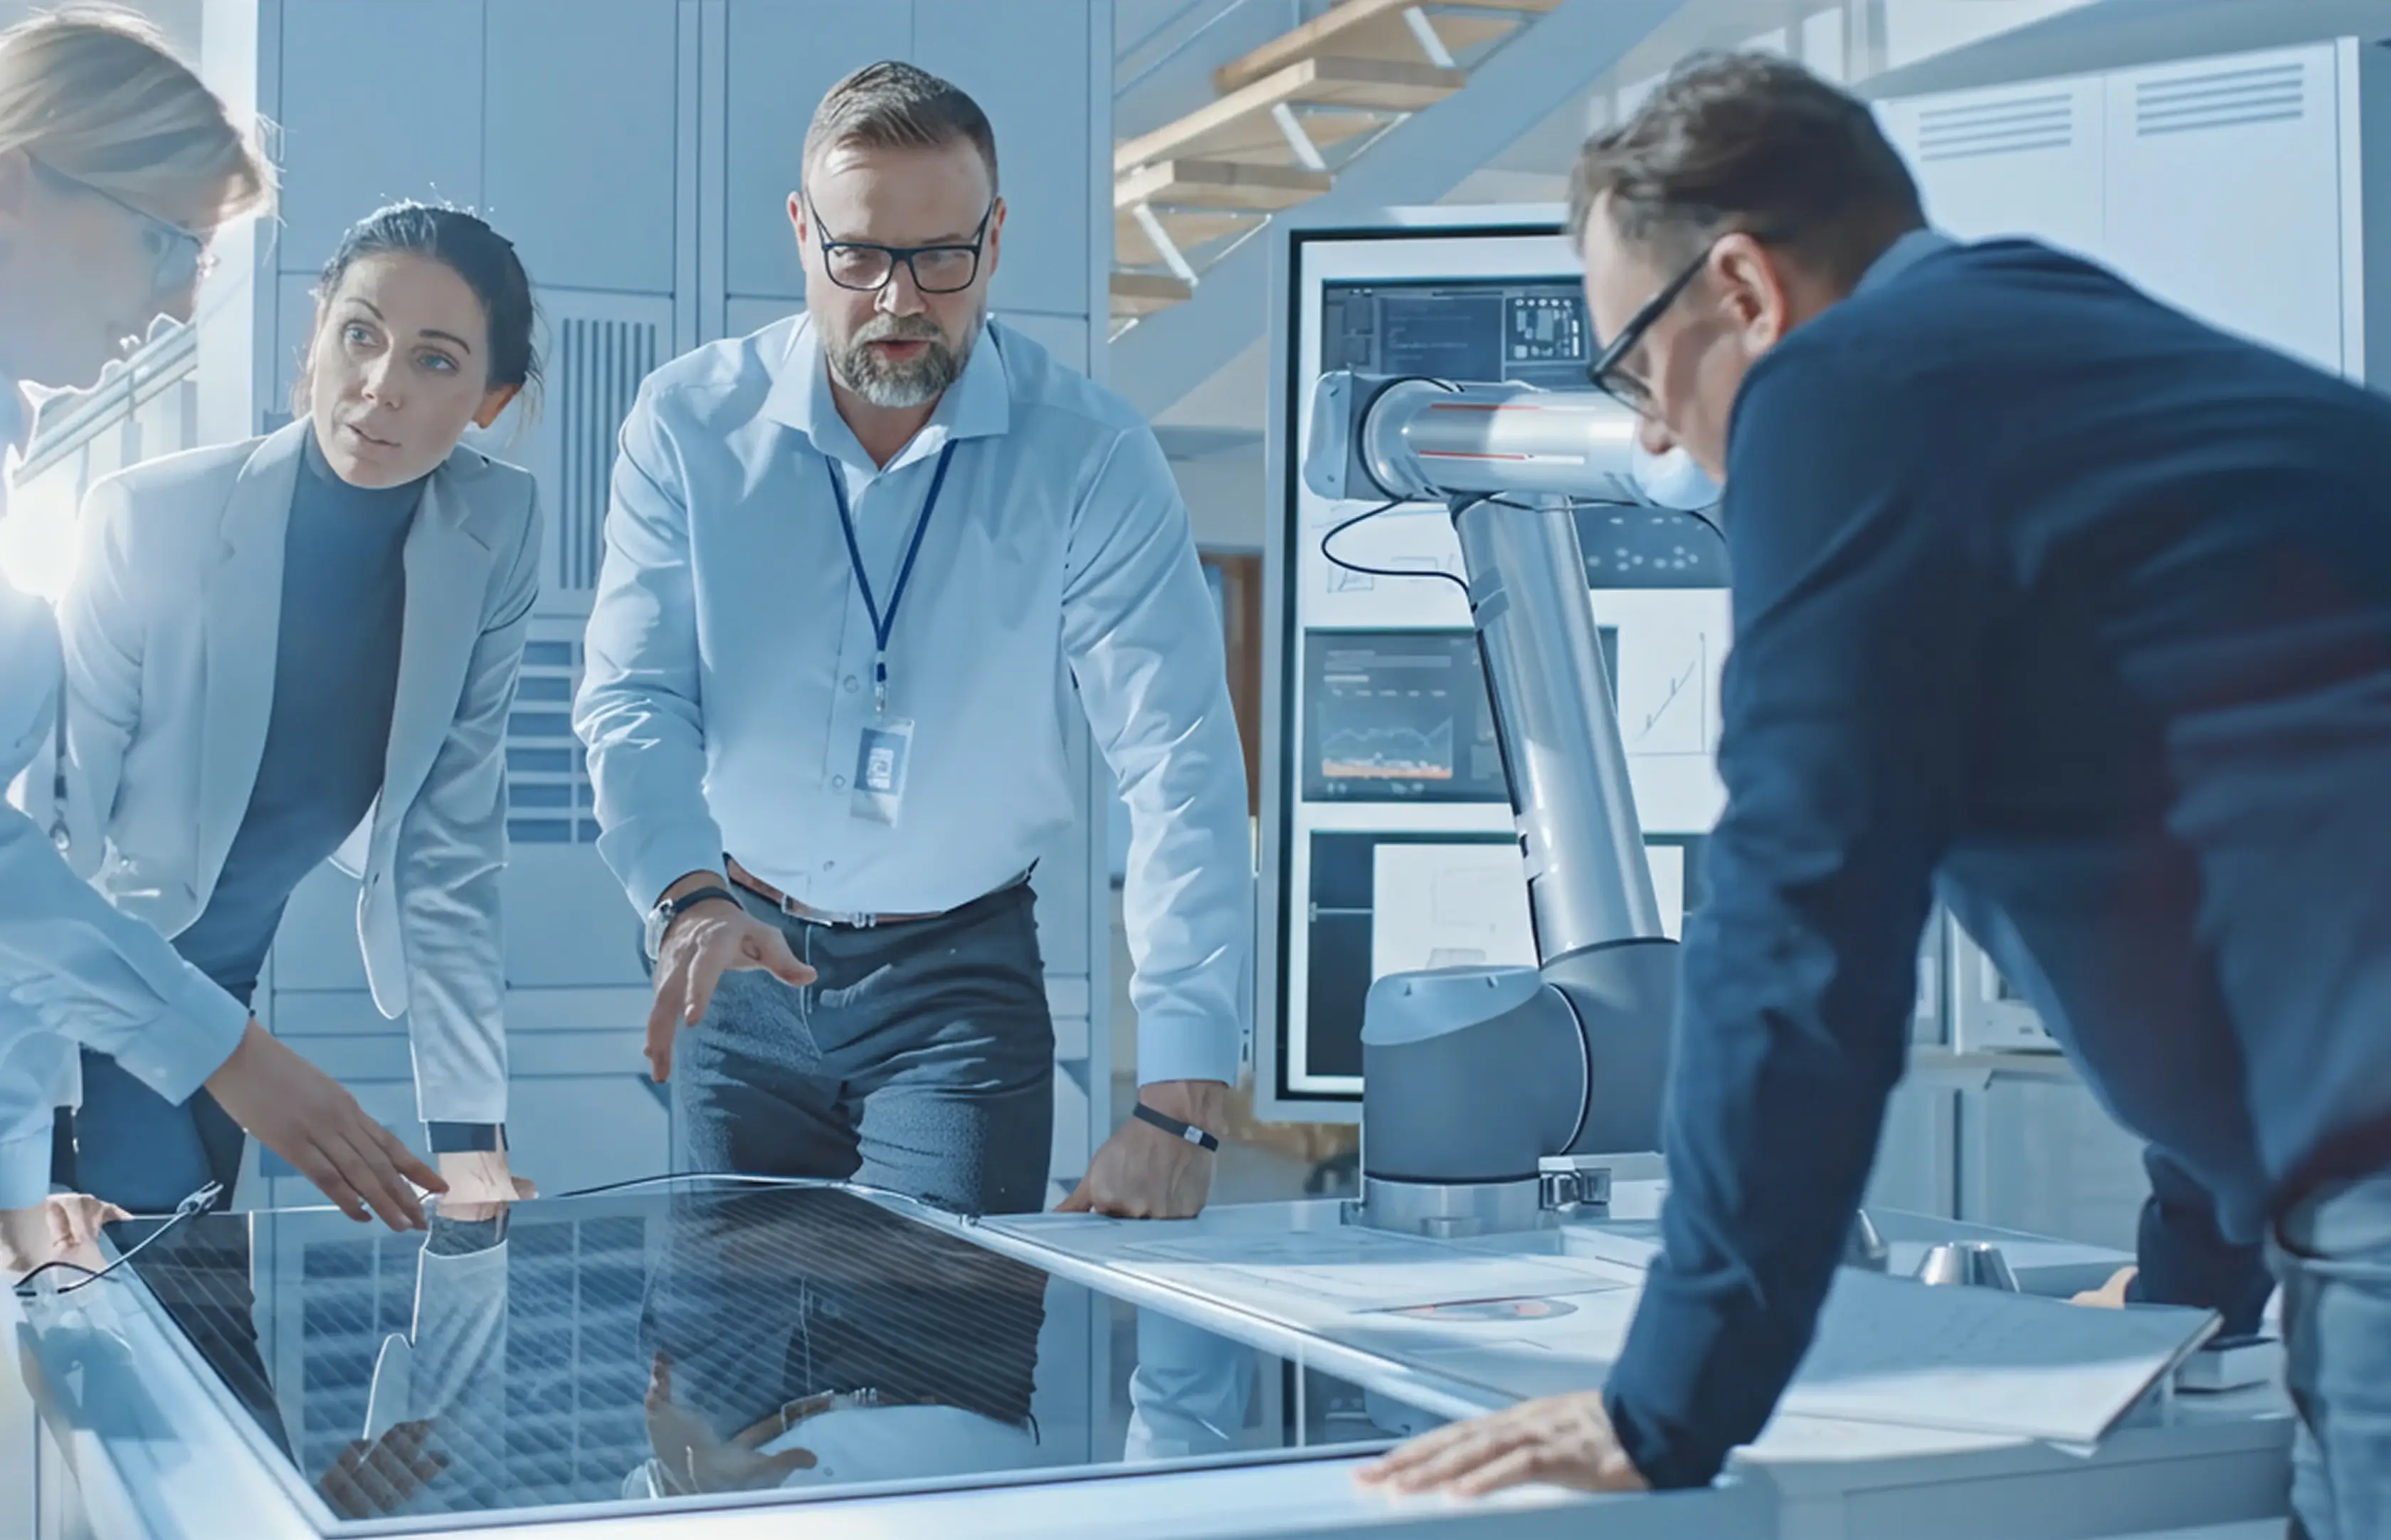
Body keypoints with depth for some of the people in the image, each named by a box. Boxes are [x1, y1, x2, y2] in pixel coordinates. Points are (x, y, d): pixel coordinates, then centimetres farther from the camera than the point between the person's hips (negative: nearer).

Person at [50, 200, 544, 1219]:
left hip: (222, 984, 4)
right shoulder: (152, 518, -24)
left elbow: (453, 849, -10)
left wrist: (468, 1136, -14)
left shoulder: (496, 533, -14)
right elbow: (46, 825, -23)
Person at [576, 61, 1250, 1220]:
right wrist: (690, 897, -32)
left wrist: (1179, 1110, -27)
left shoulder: (1091, 457, -14)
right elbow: (632, 701, -10)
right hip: (744, 957, 2)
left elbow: (1180, 766, -19)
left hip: (963, 975, -1)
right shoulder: (690, 424, -6)